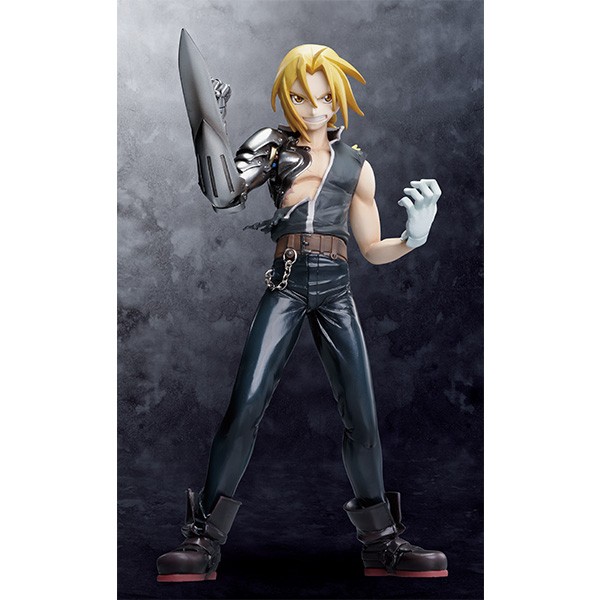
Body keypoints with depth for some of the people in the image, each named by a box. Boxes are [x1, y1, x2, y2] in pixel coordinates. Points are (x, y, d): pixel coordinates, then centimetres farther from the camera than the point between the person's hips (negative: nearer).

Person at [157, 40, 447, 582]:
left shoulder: (356, 165, 16)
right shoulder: (274, 148, 11)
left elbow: (373, 250, 17)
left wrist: (414, 237, 0)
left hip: (335, 291, 2)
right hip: (286, 286, -2)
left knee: (362, 419, -2)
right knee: (245, 408, -12)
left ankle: (381, 540, 12)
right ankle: (204, 540, -7)